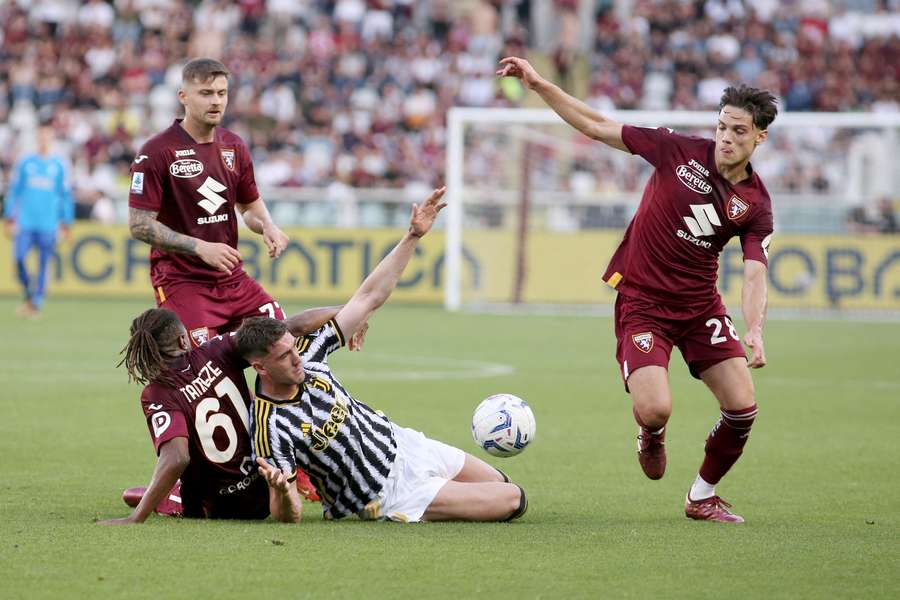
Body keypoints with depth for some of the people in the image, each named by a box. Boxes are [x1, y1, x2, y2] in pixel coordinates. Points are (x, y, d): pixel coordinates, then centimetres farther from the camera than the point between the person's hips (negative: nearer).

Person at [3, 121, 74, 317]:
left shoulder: (59, 165, 5)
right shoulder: (25, 162, 7)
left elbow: (66, 195, 8)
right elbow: (14, 191, 9)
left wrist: (65, 224, 5)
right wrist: (10, 218, 4)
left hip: (48, 225, -1)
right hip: (25, 222, 1)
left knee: (43, 266, -2)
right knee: (19, 260, -10)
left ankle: (37, 303, 6)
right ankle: (28, 293, 12)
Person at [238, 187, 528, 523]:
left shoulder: (306, 353, -11)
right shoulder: (271, 430, -29)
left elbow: (369, 297, -6)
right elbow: (289, 517, -28)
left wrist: (413, 236, -12)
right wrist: (280, 491, -53)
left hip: (400, 442, 7)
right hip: (387, 494, -7)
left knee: (498, 484, 19)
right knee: (512, 501, -3)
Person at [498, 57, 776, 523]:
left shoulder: (756, 205, -5)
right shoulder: (680, 151, -9)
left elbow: (754, 276, -14)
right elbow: (598, 127, -4)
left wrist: (754, 331, -33)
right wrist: (538, 85, -10)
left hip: (701, 305, 3)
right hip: (642, 301, -3)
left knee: (741, 406, -9)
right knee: (654, 410, -20)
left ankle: (703, 497, 16)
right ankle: (651, 436, 21)